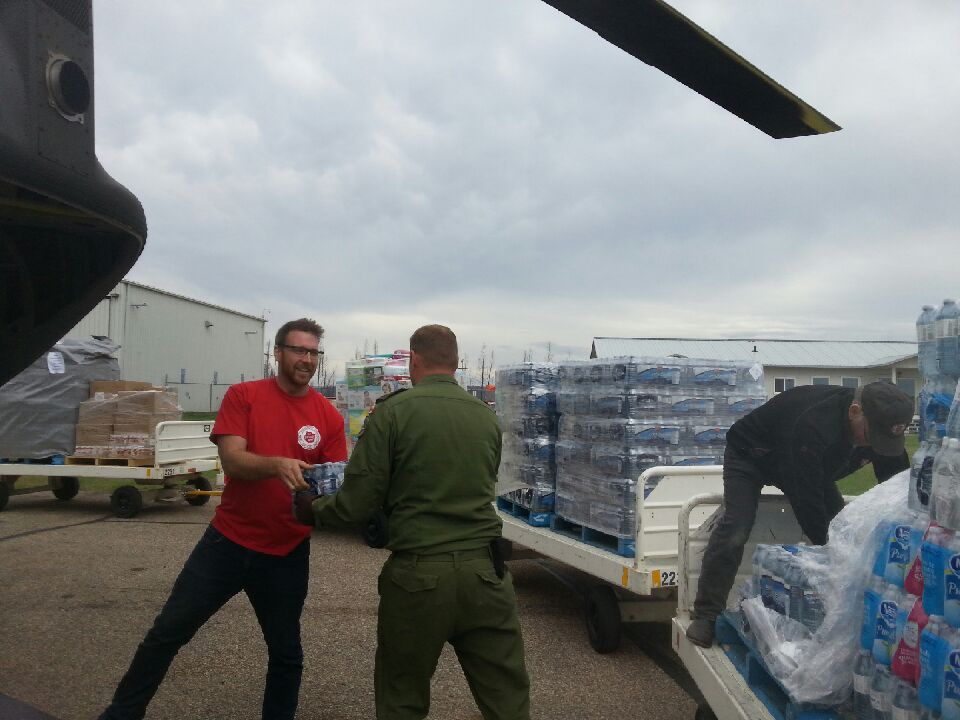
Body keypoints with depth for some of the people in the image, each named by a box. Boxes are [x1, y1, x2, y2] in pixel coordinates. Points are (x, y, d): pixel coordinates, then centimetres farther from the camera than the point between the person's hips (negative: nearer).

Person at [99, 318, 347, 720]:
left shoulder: (329, 417, -4)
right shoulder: (243, 396, -5)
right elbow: (232, 461, -16)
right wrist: (277, 464, -35)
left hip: (286, 554, 0)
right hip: (228, 541, 0)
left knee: (286, 653, 11)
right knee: (168, 632, 10)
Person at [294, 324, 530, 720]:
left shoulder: (393, 411, -6)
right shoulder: (487, 416, 7)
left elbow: (356, 505, -7)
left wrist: (311, 511, 14)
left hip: (417, 574, -3)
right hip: (484, 571, 3)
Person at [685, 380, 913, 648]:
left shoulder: (881, 427, -21)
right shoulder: (812, 425, -44)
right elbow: (807, 497, -40)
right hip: (752, 454, -7)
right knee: (735, 530, -23)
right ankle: (707, 615, -12)